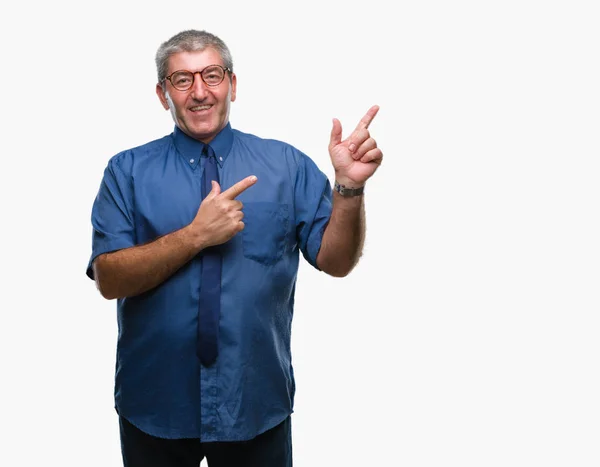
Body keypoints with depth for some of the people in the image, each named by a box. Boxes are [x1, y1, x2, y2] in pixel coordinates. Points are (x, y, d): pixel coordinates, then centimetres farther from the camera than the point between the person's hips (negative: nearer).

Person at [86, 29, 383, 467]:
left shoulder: (287, 164, -2)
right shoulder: (127, 171, -3)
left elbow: (335, 260, -6)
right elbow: (109, 279, -11)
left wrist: (349, 185, -21)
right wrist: (196, 235, -22)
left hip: (258, 401, 0)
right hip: (154, 403, 0)